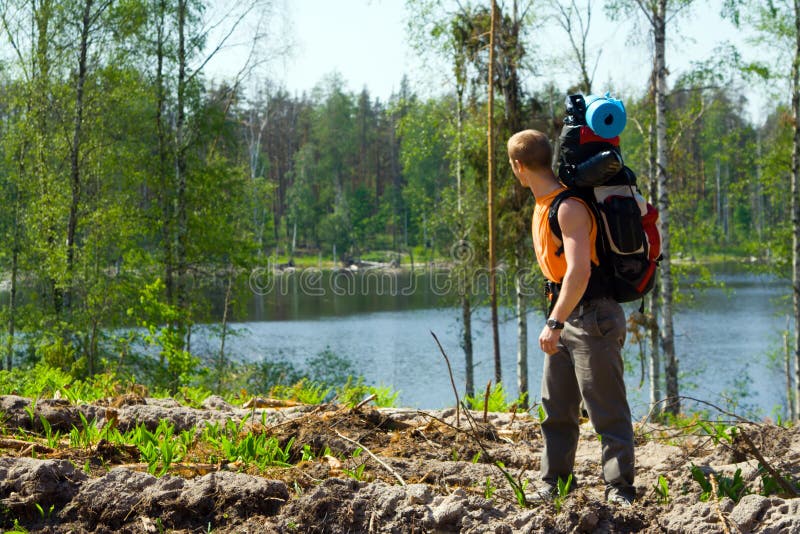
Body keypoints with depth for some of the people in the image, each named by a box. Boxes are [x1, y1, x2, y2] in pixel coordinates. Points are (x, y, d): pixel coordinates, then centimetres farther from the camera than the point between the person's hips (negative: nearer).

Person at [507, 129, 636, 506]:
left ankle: (619, 488, 0)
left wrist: (555, 323, -30)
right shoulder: (543, 204, 11)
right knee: (556, 408, 13)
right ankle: (553, 483, 20)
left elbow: (579, 270, -29)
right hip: (565, 314, 10)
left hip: (593, 316, -10)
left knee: (607, 410, -5)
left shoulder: (568, 207, -20)